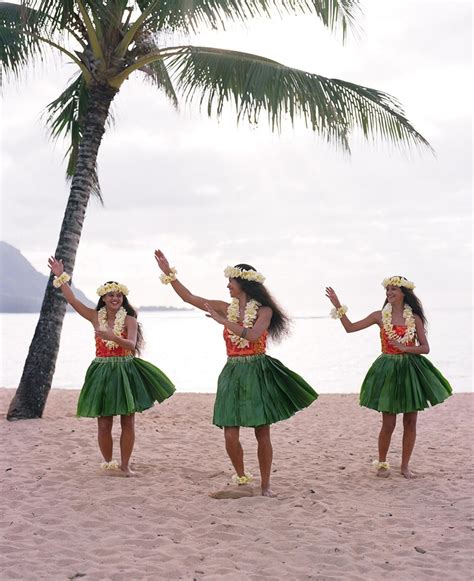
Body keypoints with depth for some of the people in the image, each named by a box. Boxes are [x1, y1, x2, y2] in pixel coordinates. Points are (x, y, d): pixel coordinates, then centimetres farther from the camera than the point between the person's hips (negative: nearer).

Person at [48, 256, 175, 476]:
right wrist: (60, 277, -6)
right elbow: (72, 300, -1)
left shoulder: (129, 319, -3)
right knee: (104, 424, 2)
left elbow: (131, 345, -18)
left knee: (128, 422, 2)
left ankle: (124, 465, 12)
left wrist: (113, 337, -33)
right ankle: (108, 463, 20)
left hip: (125, 372, -2)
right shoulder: (96, 316, 4)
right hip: (102, 373, 2)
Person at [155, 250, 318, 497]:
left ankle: (265, 485, 16)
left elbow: (253, 335, -23)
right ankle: (241, 478, 21)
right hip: (233, 374, 4)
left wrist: (224, 321, -22)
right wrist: (168, 272, 3)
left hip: (258, 374, -3)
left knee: (262, 434, 2)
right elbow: (189, 298, 7)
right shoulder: (226, 308, 7)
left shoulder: (264, 310, -5)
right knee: (230, 435, -2)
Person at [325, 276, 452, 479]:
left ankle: (405, 466, 19)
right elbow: (350, 327, 1)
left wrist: (404, 347, -15)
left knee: (410, 422, 4)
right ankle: (382, 463, 20)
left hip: (411, 369, 1)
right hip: (388, 370, -1)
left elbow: (425, 347, 0)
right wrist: (338, 306, -6)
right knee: (388, 424, -1)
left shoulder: (414, 318, 2)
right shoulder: (380, 316, 2)